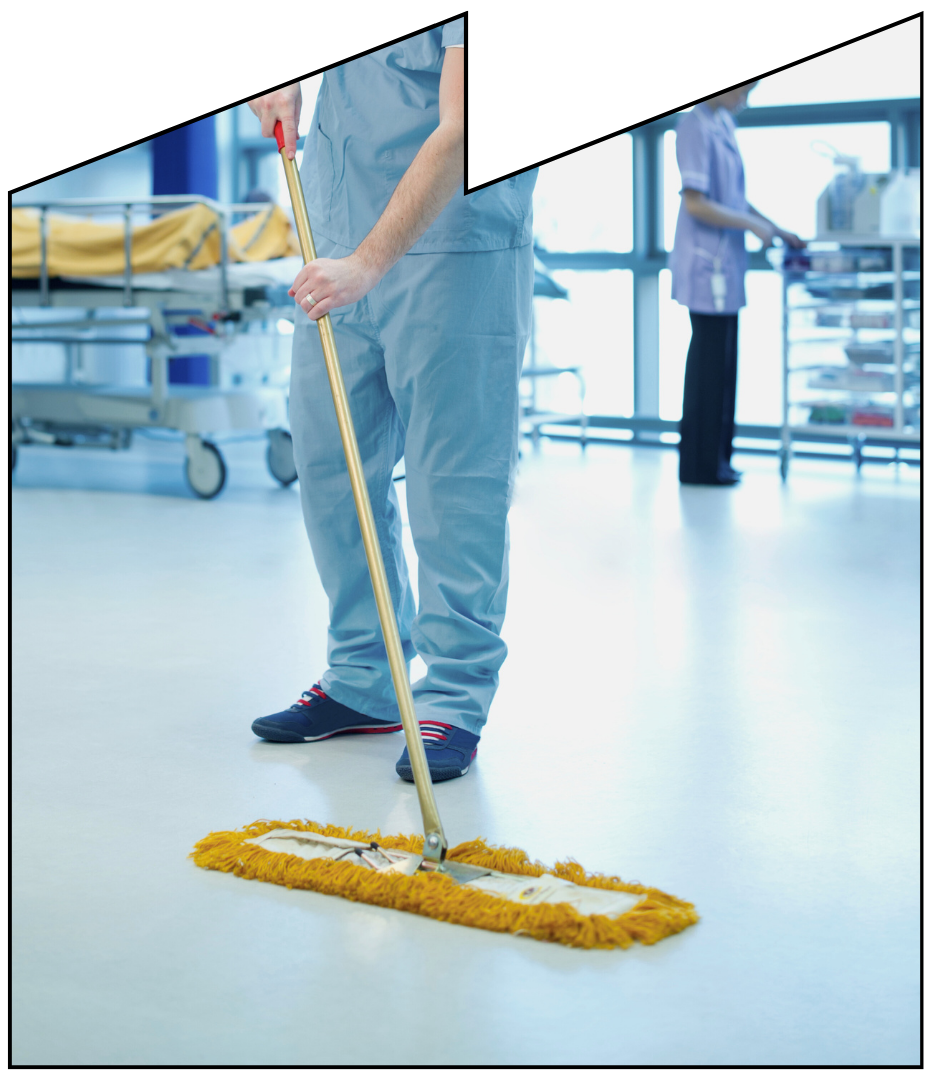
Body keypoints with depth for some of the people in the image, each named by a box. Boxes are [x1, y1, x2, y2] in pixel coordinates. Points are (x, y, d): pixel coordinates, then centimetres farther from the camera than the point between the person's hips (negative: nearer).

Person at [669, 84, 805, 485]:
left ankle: (715, 459, 20)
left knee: (722, 362, 12)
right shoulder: (697, 129, -15)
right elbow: (695, 203, -20)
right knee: (709, 360, -4)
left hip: (725, 265, 9)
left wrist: (776, 230, 17)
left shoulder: (724, 124, 13)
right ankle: (700, 466, 4)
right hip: (706, 265, -9)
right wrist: (752, 225, -12)